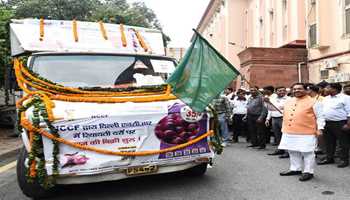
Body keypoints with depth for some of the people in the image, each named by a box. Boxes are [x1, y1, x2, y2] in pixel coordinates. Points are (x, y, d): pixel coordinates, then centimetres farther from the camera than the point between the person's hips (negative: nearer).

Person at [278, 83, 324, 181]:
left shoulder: (313, 102, -5)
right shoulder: (288, 102, 12)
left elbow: (320, 117, -4)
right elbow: (285, 116, 20)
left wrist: (319, 129, -12)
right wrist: (284, 128, 18)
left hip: (306, 133, -6)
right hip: (289, 133, 7)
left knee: (307, 153, 1)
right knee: (293, 152, 14)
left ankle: (308, 172, 12)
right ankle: (295, 169, 28)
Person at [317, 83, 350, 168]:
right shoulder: (325, 99, 13)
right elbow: (321, 110, 18)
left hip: (340, 123, -7)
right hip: (327, 123, 7)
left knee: (343, 142, 3)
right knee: (329, 142, 13)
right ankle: (329, 158, 23)